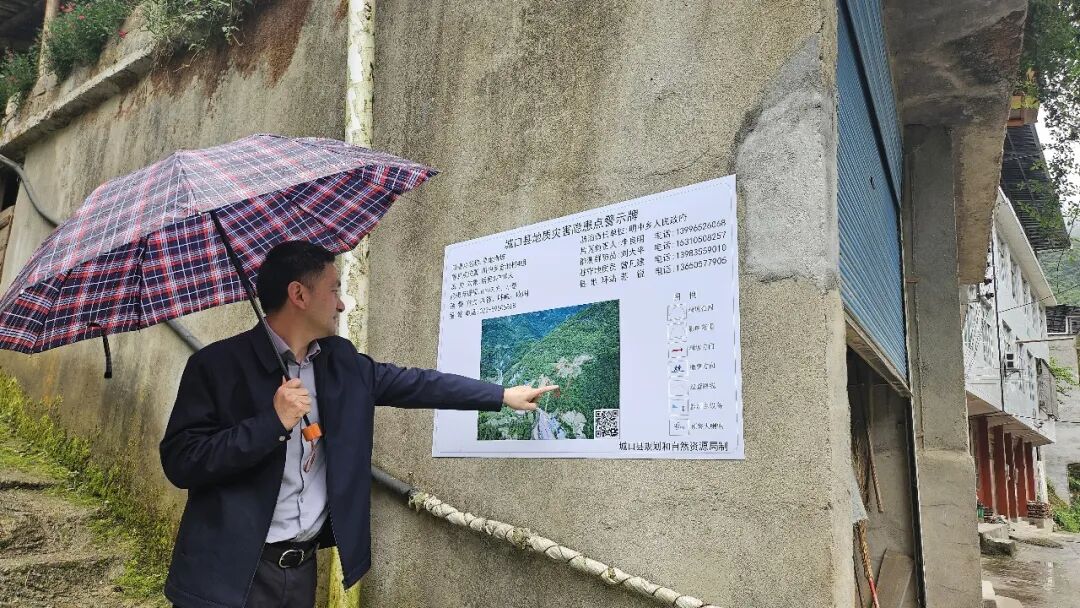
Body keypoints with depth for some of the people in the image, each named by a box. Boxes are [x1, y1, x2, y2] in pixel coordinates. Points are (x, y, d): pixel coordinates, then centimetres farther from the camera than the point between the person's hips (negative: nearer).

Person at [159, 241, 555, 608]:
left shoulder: (342, 361, 4)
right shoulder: (218, 365, -12)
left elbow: (414, 383, 11)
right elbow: (179, 463, -16)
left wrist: (503, 395, 13)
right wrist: (273, 422, -25)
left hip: (304, 565, 5)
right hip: (231, 571, -5)